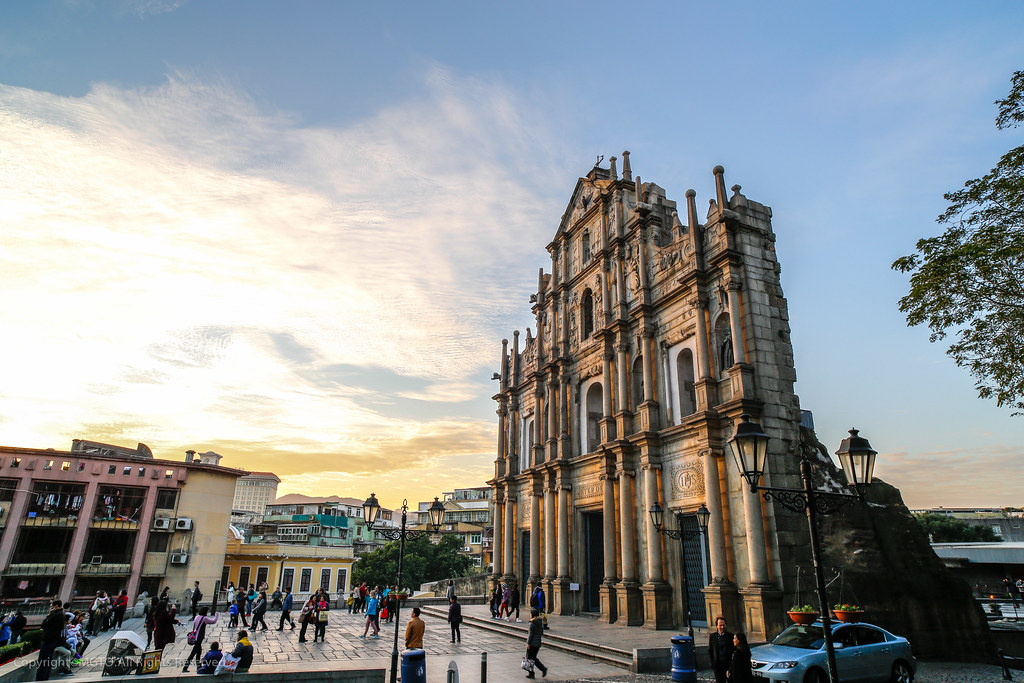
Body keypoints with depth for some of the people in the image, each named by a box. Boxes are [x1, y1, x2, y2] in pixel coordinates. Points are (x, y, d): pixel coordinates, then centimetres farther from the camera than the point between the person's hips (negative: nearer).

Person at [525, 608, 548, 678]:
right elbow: (542, 633, 12)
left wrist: (528, 643, -12)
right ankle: (543, 669, 6)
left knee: (529, 658, 8)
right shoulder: (540, 623, 6)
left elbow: (531, 635, -17)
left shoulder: (532, 623, -17)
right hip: (538, 643, 7)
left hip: (532, 643, -7)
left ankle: (531, 674, 13)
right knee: (534, 658, 19)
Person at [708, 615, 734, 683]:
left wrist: (732, 664, -2)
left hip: (729, 664, 0)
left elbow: (734, 651, 5)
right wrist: (712, 663, 0)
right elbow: (710, 651, 8)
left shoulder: (730, 636, 2)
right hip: (718, 665, 0)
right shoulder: (712, 636, 2)